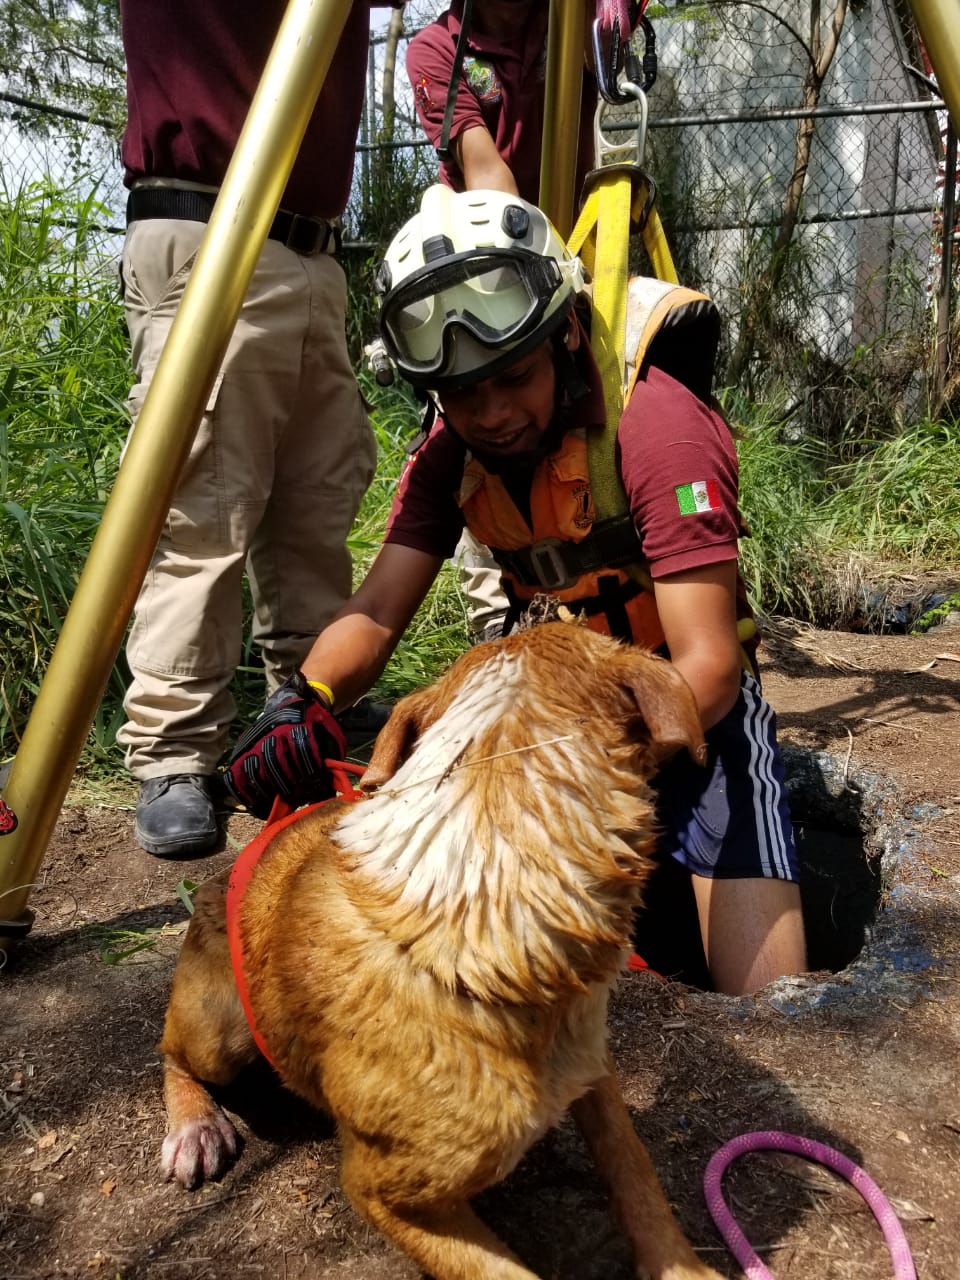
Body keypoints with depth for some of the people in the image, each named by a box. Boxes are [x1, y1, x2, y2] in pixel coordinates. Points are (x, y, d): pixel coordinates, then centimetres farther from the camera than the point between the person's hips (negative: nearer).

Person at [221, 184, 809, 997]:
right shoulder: (454, 453, -6)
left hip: (688, 705, -5)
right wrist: (304, 703, -33)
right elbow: (378, 612, -12)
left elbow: (707, 666, -29)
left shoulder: (659, 426, -25)